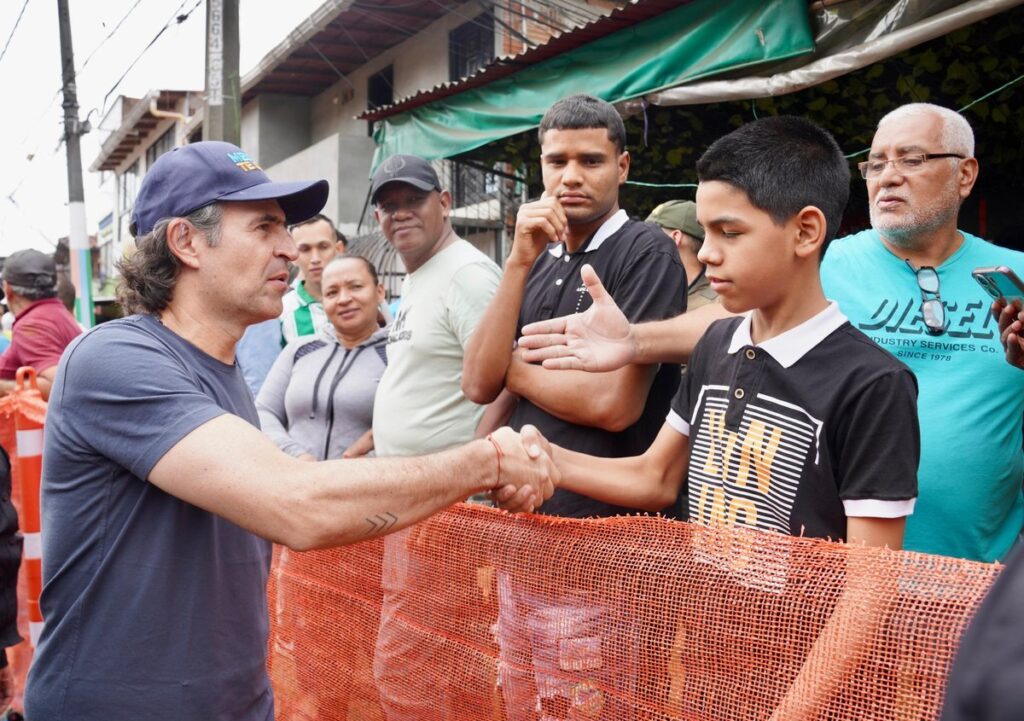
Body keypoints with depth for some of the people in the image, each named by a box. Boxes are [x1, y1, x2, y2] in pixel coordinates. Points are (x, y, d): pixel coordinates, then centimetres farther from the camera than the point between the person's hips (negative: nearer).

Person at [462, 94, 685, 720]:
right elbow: (480, 384, -1)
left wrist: (514, 366, -4)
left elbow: (613, 402, -20)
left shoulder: (646, 252, -10)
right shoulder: (539, 261, 11)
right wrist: (520, 262, -9)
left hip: (600, 535, -7)